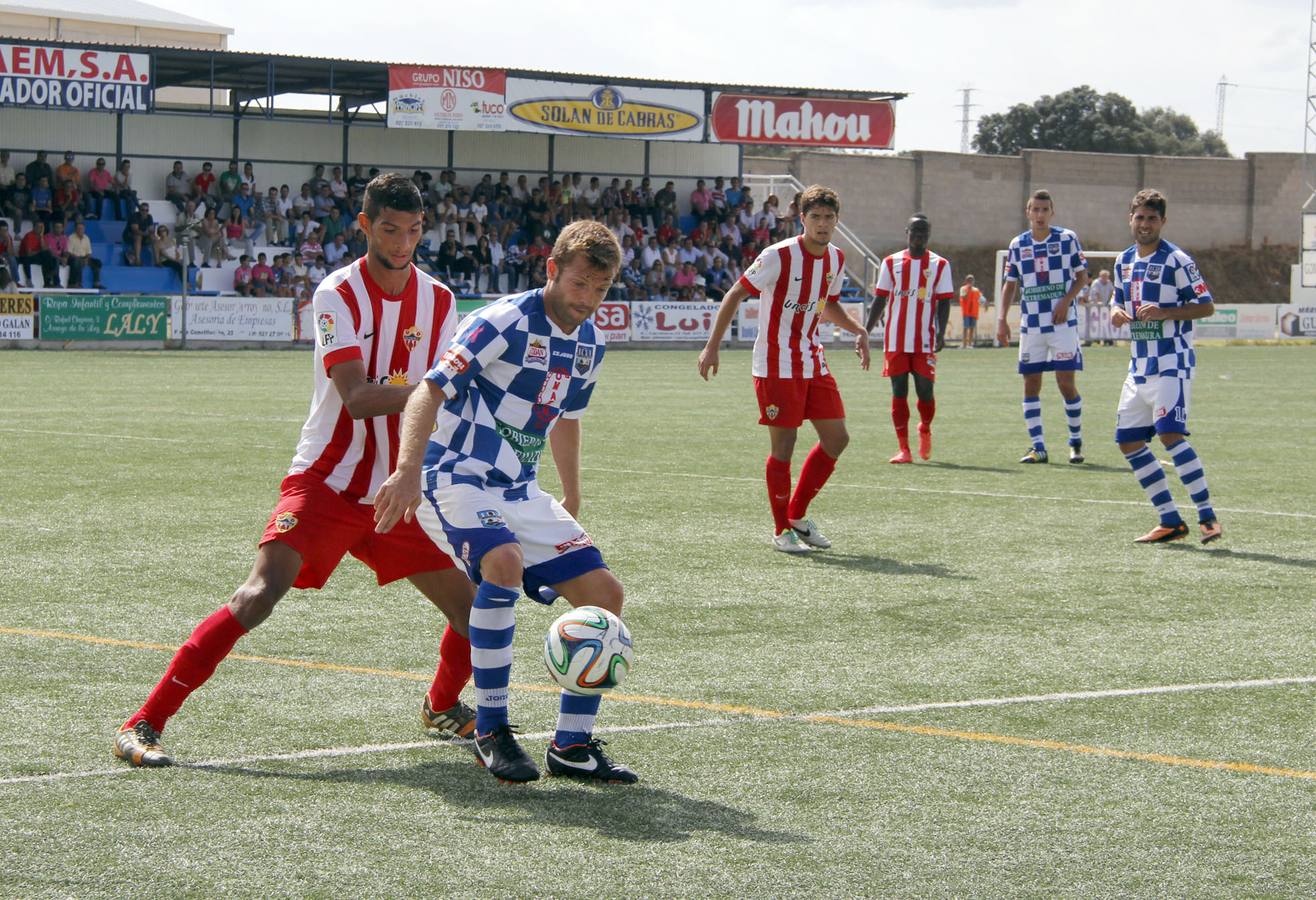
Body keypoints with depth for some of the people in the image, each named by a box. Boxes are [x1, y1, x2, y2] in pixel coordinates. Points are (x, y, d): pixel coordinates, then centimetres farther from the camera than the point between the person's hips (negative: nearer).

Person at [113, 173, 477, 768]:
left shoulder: (438, 300, 4)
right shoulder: (338, 295, -12)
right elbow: (356, 397, -23)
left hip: (398, 491, 5)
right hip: (326, 480, -5)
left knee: (471, 607, 5)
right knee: (259, 595, -22)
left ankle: (442, 708, 37)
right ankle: (143, 725, -18)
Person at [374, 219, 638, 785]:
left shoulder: (589, 344, 9)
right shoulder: (504, 323, -15)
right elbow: (429, 394, -21)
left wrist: (571, 502, 29)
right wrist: (407, 472, -35)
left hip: (519, 491, 8)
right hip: (456, 479, -8)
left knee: (604, 592, -3)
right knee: (505, 560, -35)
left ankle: (572, 746, 6)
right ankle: (490, 730, -23)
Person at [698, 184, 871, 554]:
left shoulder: (836, 259, 5)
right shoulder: (779, 256, -16)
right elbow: (735, 295, -12)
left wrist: (858, 330, 6)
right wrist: (712, 346, -16)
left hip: (813, 363, 7)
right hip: (777, 366, -7)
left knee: (836, 439, 4)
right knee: (783, 447, -4)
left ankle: (798, 515, 20)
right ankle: (782, 531, 10)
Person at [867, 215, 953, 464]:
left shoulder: (939, 265, 4)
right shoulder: (891, 263, 9)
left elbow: (944, 302, -1)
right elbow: (880, 300, 11)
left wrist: (940, 333, -14)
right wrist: (865, 331, 4)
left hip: (925, 341, -1)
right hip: (896, 340, 1)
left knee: (925, 390, 0)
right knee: (899, 392, 0)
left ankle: (925, 430, 31)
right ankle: (904, 449, 3)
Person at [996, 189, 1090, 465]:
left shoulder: (1067, 238, 0)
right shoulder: (1018, 245, 7)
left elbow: (1081, 276, 4)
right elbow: (1010, 284, 13)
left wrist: (1066, 300, -12)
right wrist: (1001, 318, 3)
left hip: (1062, 323, -3)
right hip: (1031, 325, 3)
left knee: (1066, 382, -6)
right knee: (1031, 385, 0)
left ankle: (1076, 442, 11)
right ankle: (1038, 448, 5)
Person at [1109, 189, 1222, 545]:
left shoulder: (1176, 260, -9)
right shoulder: (1124, 261, 13)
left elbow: (1206, 305, -10)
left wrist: (1164, 313, -22)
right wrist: (1117, 312, 0)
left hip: (1171, 364, -8)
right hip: (1140, 366, 8)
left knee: (1170, 433, -21)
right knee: (1128, 441, 4)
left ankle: (1207, 516, -17)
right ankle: (1170, 521, 9)